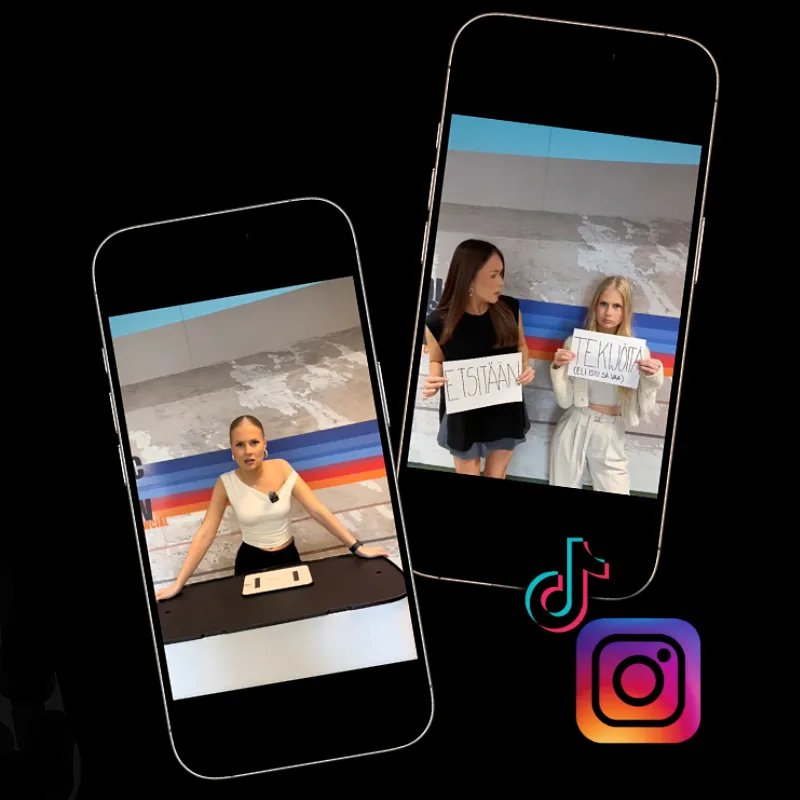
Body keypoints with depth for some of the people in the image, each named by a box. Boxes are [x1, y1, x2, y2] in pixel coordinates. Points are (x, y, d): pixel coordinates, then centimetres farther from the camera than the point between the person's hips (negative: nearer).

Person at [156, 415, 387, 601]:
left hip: (288, 556, 1)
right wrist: (178, 584, -20)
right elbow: (205, 534, -15)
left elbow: (317, 510, -14)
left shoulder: (281, 469, -13)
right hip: (251, 561, -1)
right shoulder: (226, 483, -15)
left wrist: (356, 547, -18)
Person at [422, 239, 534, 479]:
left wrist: (525, 366, -13)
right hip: (463, 415, -2)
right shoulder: (438, 323, -21)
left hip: (506, 410, 2)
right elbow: (437, 361, -2)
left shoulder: (510, 309, -13)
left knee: (497, 476, 21)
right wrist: (433, 381, -23)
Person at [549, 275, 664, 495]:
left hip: (610, 435, 0)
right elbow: (565, 401, -4)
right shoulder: (576, 342, -6)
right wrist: (558, 368, -18)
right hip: (574, 429, 0)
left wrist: (651, 380, -17)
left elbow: (642, 410, -1)